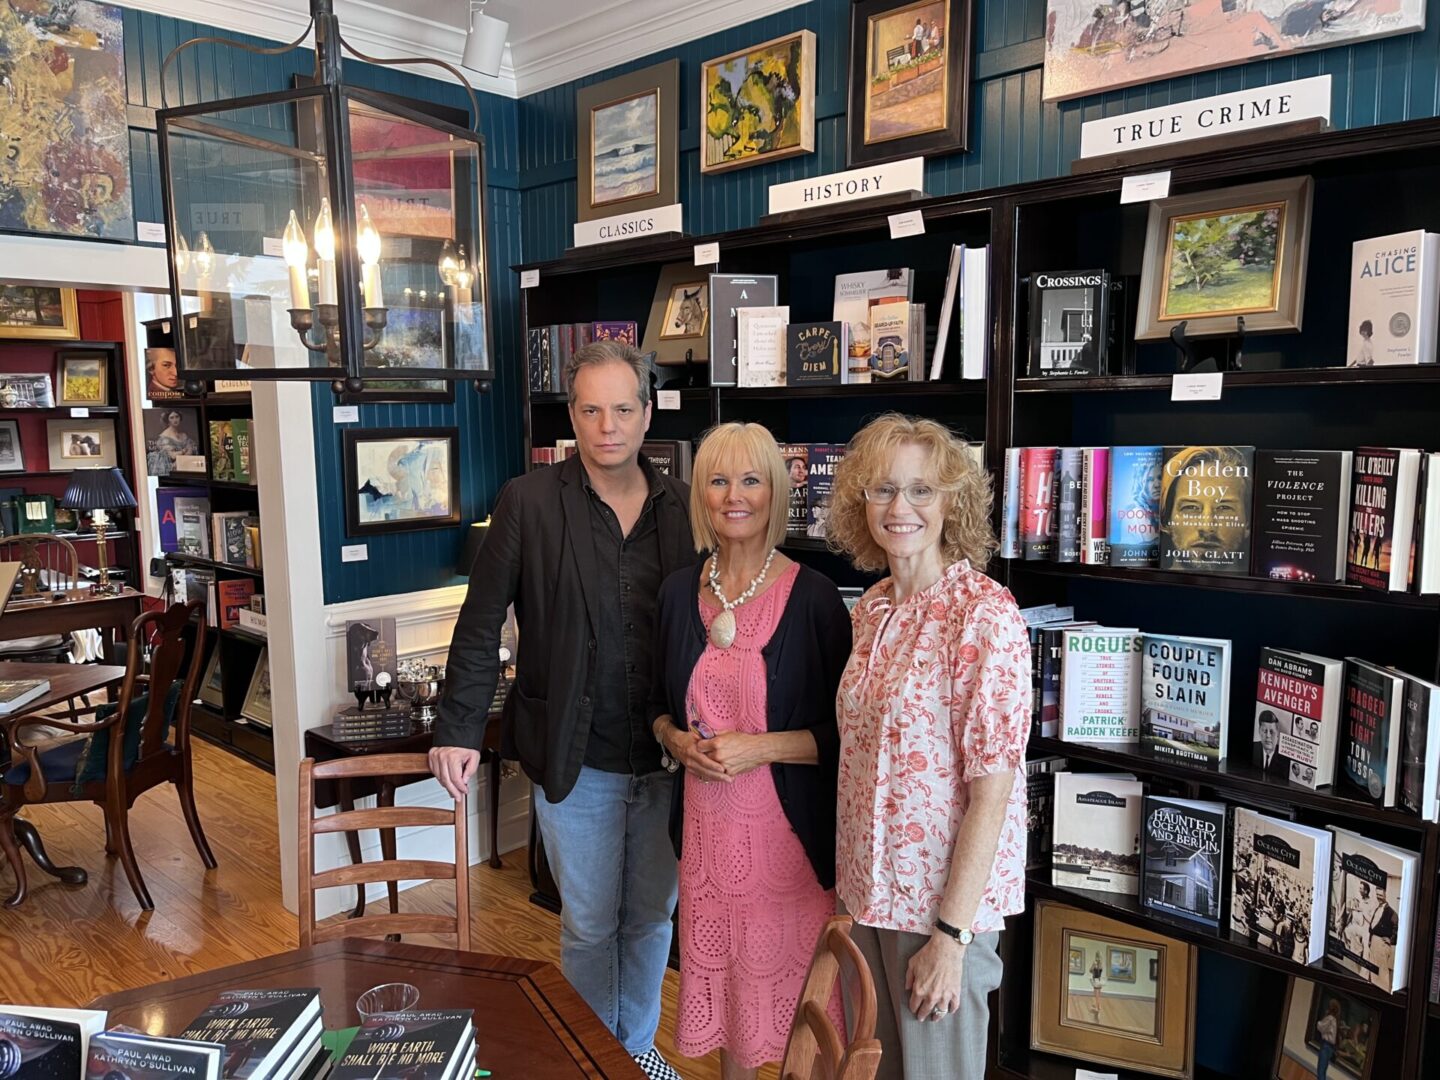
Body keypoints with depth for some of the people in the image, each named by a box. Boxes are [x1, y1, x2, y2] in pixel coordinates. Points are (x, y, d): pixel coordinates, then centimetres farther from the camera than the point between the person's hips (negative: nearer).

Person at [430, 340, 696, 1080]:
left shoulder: (683, 508, 0)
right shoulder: (529, 502, -7)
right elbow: (481, 626, -4)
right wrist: (459, 731, -8)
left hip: (668, 758, 3)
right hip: (574, 760, -2)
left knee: (653, 916, 19)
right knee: (589, 925, 13)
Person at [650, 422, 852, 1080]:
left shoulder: (812, 597, -10)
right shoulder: (680, 591, 3)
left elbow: (846, 730, -8)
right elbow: (661, 705, 14)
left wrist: (761, 747, -18)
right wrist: (678, 740, -5)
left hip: (789, 824, -4)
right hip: (707, 821, 4)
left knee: (793, 984, 7)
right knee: (723, 972, 17)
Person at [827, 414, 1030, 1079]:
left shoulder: (985, 617, -19)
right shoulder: (871, 609, 2)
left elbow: (992, 792, -19)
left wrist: (951, 935, -17)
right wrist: (851, 882, 9)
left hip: (945, 897, -6)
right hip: (867, 887, 6)